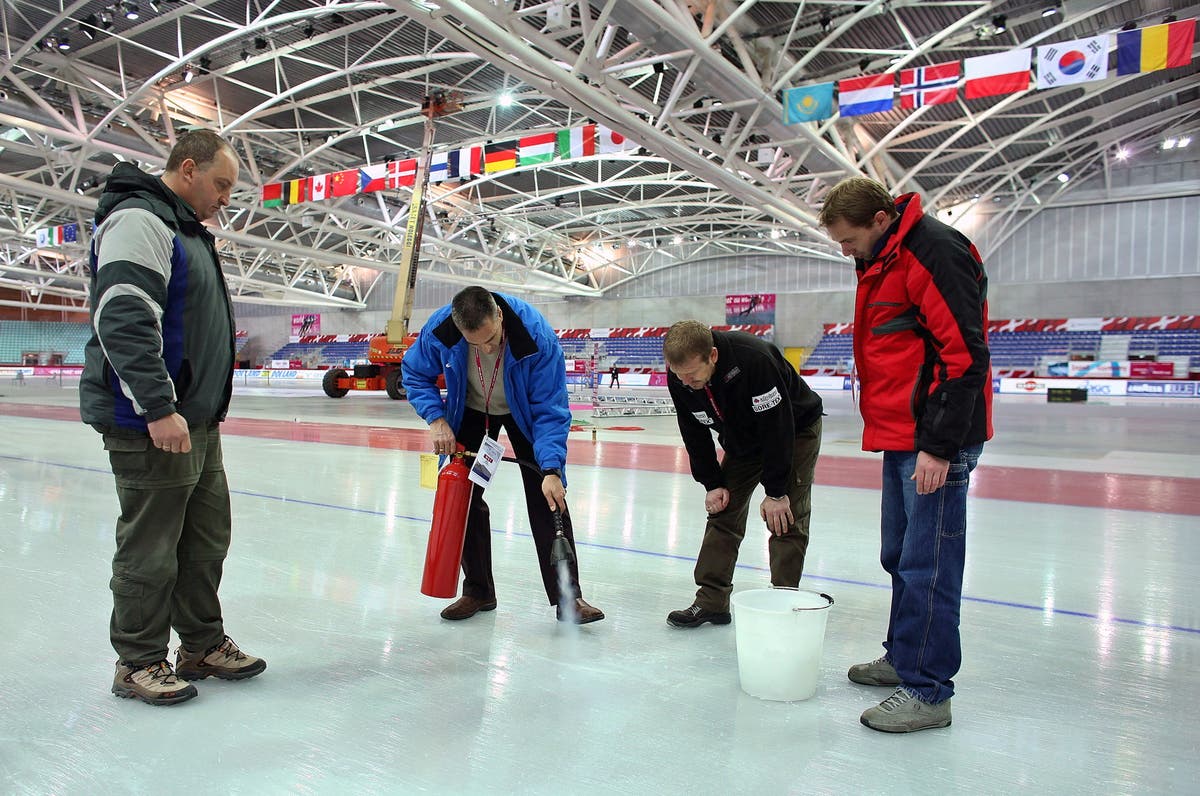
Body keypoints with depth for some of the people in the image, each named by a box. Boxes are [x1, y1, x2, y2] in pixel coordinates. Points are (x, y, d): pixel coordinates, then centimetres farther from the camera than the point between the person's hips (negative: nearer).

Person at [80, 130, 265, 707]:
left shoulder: (187, 230, 21)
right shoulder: (139, 221, -12)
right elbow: (122, 320, -23)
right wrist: (158, 406, -26)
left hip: (196, 421, 10)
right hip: (151, 425, -10)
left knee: (207, 539, 15)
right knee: (150, 550, 1)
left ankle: (202, 645, 28)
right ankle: (139, 663, 16)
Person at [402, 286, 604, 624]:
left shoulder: (538, 336, -38)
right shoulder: (439, 329, -30)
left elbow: (550, 409, -31)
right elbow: (415, 373, -9)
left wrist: (551, 469, -39)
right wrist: (436, 419, -23)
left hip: (524, 411, -2)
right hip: (470, 411, 3)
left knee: (548, 499, -9)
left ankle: (567, 596, -1)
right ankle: (478, 590, 17)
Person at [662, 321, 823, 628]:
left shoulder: (755, 360, -39)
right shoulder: (679, 377, -21)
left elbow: (777, 427, -33)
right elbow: (695, 434, -6)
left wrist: (776, 492, -27)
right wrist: (712, 483, -8)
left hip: (795, 431, -5)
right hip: (742, 439, 6)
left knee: (785, 518, -10)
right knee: (723, 512, 2)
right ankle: (712, 600, 7)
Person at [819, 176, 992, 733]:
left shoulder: (934, 251, -15)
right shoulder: (880, 262, 16)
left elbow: (965, 354, -20)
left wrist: (938, 445, -21)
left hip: (936, 441, -10)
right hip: (901, 436, 10)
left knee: (928, 564, -4)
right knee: (900, 557, 17)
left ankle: (927, 691, 7)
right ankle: (904, 658, 32)